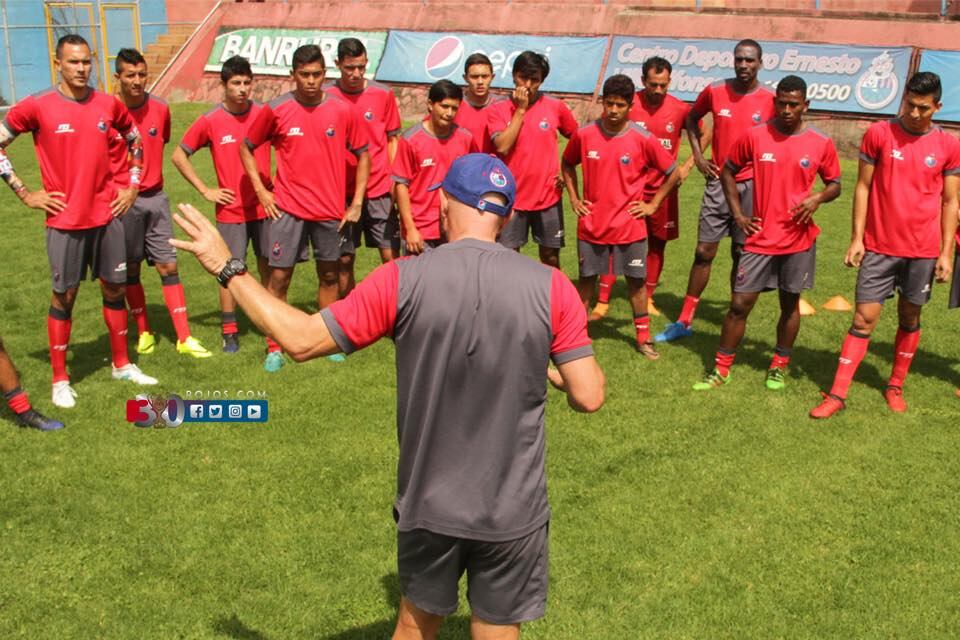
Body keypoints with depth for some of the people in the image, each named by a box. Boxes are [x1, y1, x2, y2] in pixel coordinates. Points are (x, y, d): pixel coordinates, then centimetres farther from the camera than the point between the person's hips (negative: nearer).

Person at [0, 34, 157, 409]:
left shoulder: (108, 105, 2)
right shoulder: (36, 107, -8)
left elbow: (135, 140, 18)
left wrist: (132, 186, 12)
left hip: (107, 216, 4)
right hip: (64, 220, -3)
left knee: (114, 289, 12)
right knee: (64, 296, 4)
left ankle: (122, 365, 27)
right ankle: (60, 380, 15)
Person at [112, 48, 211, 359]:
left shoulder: (160, 109, 0)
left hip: (155, 197, 3)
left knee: (168, 266, 1)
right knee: (130, 269, 7)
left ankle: (184, 337, 3)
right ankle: (144, 333, 21)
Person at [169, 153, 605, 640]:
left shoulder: (404, 280, -14)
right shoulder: (551, 287, -12)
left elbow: (301, 340, -9)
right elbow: (589, 397, -10)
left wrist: (228, 269, 2)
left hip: (428, 504, 1)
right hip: (512, 511, 0)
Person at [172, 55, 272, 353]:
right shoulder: (210, 121, -6)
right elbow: (179, 155, 3)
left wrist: (277, 183, 3)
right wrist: (205, 190, -3)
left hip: (264, 207, 2)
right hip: (230, 210, -1)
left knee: (269, 268, 7)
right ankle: (229, 332, 14)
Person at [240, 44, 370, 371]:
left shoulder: (343, 111, -2)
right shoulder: (276, 110, -5)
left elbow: (362, 155, 7)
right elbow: (246, 148, 7)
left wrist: (357, 202, 2)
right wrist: (261, 190, -2)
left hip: (331, 209, 2)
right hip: (287, 208, -2)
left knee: (330, 275, 11)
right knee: (278, 277, -1)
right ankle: (274, 348, 9)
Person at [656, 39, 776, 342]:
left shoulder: (770, 100, -4)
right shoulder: (715, 91, 0)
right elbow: (692, 117, 17)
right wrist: (698, 154, 7)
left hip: (752, 184, -1)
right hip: (718, 181, 1)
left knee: (741, 255, 6)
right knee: (704, 251, 3)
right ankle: (684, 320, 11)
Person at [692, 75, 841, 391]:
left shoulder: (821, 143, -2)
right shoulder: (755, 136, -3)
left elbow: (835, 184, 10)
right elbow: (728, 171, 9)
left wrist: (818, 198, -13)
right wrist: (738, 215, 2)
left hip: (799, 238, 1)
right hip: (761, 237, 0)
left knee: (790, 303, 10)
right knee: (740, 303, -1)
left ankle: (779, 366, 26)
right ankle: (721, 368, 11)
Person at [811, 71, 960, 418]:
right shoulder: (879, 134, -3)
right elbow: (863, 187, 0)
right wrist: (856, 238, -5)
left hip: (923, 251, 2)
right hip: (879, 247, -1)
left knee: (910, 318, 12)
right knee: (864, 319, -2)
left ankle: (896, 386, 28)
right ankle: (837, 394, 1)